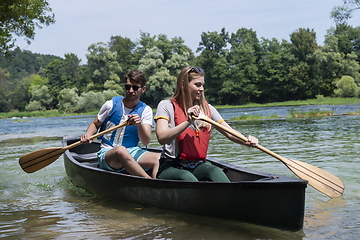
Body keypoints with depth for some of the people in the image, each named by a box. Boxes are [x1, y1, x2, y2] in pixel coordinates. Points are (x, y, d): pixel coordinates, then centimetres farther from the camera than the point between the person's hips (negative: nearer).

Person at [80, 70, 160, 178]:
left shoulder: (145, 110, 3)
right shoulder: (111, 104, 1)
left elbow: (146, 142, -7)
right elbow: (95, 124, 14)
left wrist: (140, 125, -26)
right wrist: (88, 135, -8)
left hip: (133, 153, 2)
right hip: (108, 153, -2)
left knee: (160, 158, -28)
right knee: (121, 150, -40)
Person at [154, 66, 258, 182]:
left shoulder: (207, 108, 14)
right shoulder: (166, 106, -1)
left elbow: (230, 133, 12)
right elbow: (162, 138, -16)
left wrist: (247, 141, -8)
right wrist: (188, 122, -25)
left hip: (198, 166, 4)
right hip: (172, 167, -4)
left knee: (215, 171, -29)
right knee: (188, 177, -36)